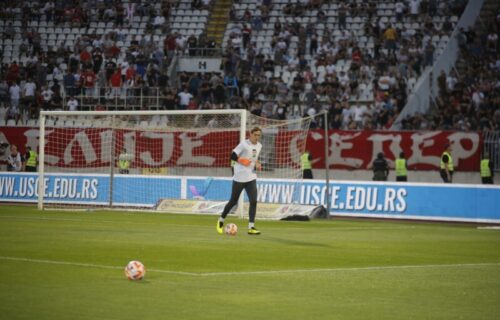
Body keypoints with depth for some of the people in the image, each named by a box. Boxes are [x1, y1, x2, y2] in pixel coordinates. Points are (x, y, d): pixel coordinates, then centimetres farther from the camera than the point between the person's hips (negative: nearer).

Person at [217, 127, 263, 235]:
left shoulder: (259, 146, 9)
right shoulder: (244, 144, -12)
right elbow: (233, 156, -13)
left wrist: (257, 164, 3)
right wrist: (242, 161, -26)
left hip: (251, 177, 5)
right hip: (239, 177, -5)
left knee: (253, 201, -10)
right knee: (233, 201, 4)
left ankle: (251, 227, -9)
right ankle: (221, 220, 26)